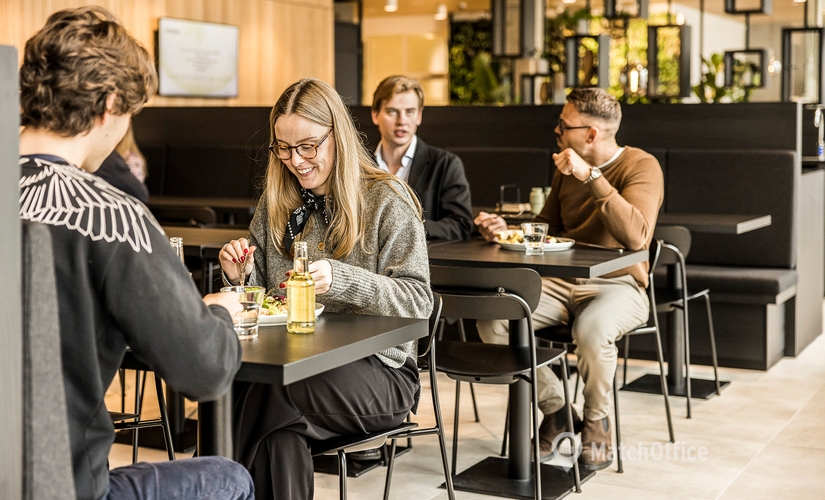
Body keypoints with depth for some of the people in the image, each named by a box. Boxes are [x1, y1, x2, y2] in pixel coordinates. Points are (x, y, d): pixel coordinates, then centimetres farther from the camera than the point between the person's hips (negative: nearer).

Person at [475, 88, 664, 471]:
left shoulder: (641, 166, -9)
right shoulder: (567, 169, 12)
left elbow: (636, 236, -26)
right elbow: (545, 228, 23)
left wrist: (591, 177, -26)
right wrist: (504, 230, 3)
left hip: (616, 285, -6)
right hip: (560, 282, 6)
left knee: (592, 330, -39)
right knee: (492, 318, -19)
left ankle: (596, 421, -7)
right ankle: (553, 408, 0)